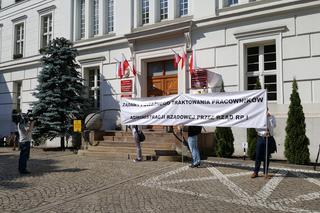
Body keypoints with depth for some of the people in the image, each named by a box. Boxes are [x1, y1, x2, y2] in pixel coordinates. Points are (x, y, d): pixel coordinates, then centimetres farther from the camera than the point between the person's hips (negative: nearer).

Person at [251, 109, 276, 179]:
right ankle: (255, 172, 10)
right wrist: (263, 133, -14)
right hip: (260, 138, 0)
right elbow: (257, 128, -1)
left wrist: (269, 117, -18)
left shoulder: (271, 117, 3)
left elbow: (274, 125, -12)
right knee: (258, 156, 2)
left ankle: (265, 172, 15)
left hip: (268, 138, 1)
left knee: (267, 157, 6)